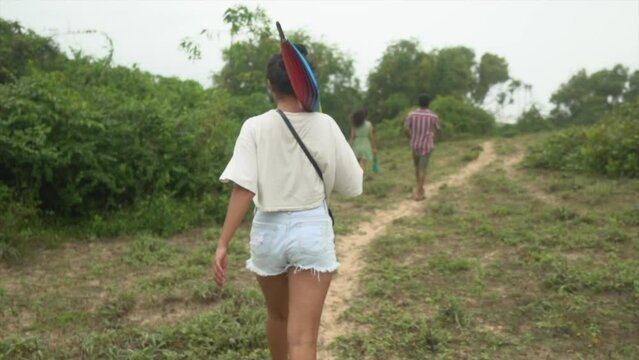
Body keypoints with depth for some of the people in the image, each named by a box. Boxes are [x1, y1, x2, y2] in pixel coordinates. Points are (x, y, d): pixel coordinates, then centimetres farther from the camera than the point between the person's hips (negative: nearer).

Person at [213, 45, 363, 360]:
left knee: (277, 316, 27)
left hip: (268, 230, 1)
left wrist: (223, 244, -11)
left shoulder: (255, 127, -7)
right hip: (312, 230, -1)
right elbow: (352, 186, 0)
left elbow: (243, 190, -15)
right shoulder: (325, 126, -5)